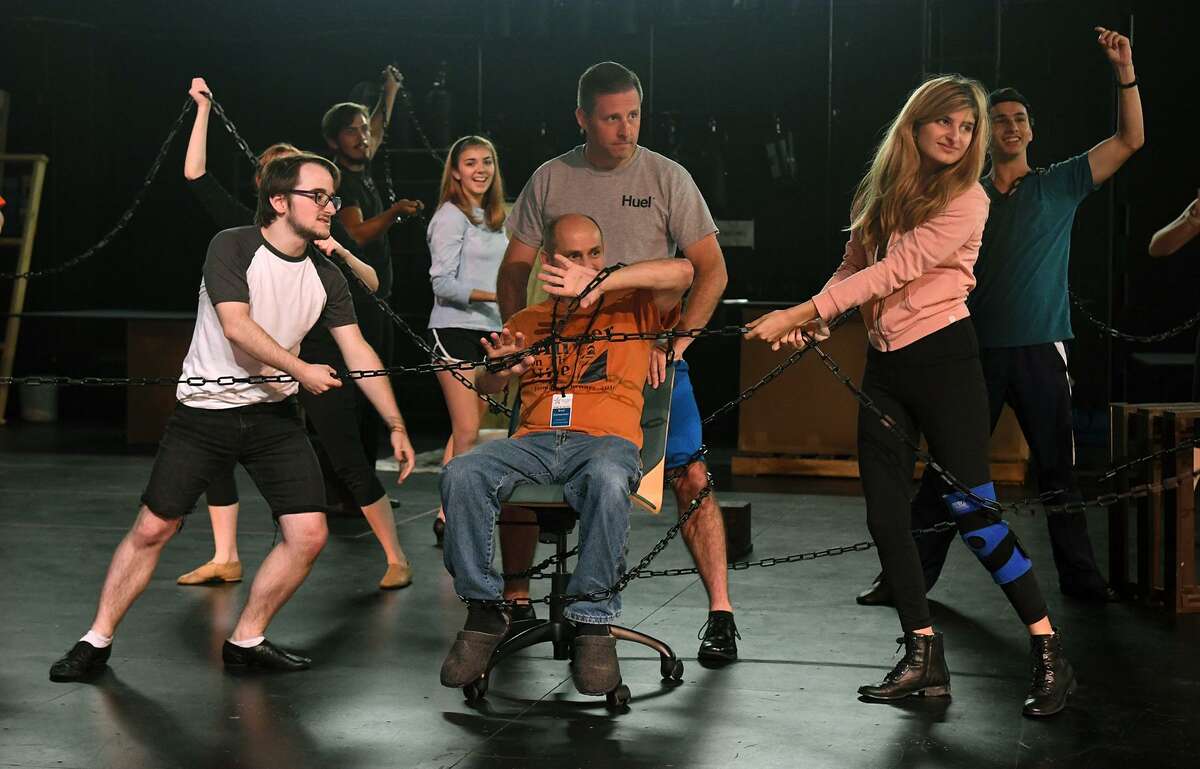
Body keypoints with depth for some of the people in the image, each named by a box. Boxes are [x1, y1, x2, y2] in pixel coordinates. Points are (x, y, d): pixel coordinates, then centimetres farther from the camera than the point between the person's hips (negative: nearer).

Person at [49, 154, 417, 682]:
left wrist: (396, 425, 0)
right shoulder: (233, 247, -11)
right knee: (152, 528, -1)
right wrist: (301, 371, -19)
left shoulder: (325, 277, 3)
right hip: (204, 413, -4)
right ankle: (97, 641, 15)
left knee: (309, 534, -6)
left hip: (273, 417, 4)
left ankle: (247, 640, 12)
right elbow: (236, 326, -21)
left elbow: (358, 352, 3)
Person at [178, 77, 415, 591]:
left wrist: (341, 254, -20)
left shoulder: (324, 229, 3)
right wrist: (203, 110, 3)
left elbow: (372, 285, -2)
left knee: (348, 462, -6)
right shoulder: (246, 226, 8)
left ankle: (396, 559, 4)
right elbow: (196, 176, 3)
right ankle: (225, 560, 11)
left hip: (316, 359, -3)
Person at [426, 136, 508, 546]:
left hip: (487, 330, 8)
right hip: (454, 330, -8)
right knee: (467, 432, -10)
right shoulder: (451, 216, -8)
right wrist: (494, 296, -22)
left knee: (467, 430, 9)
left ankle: (449, 515, 15)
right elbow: (442, 283, -13)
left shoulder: (494, 218, 15)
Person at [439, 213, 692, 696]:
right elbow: (485, 387, 17)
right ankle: (483, 613, -18)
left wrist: (600, 281, -11)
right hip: (534, 440, 3)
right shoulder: (528, 321, 26)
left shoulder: (632, 308, 17)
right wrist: (500, 368, -8)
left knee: (607, 482, -40)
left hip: (607, 441, -3)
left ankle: (594, 624, -31)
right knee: (461, 475, -29)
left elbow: (682, 272, -3)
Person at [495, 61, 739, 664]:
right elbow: (514, 273, 9)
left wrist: (674, 342, -14)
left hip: (651, 353, -2)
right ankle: (514, 602, 17)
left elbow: (712, 269, -2)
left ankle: (720, 614, -1)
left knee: (691, 479, -10)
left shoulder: (667, 178, -1)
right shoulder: (550, 180, 3)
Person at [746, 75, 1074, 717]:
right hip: (884, 363, 6)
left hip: (943, 357, -6)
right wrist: (810, 318, -10)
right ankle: (924, 658, 11)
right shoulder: (881, 190, 11)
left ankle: (1050, 656, 1)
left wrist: (797, 312, -21)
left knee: (972, 509, -9)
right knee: (885, 514, 2)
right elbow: (854, 266, 12)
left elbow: (894, 271, -19)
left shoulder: (966, 201, -10)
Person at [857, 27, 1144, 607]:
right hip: (977, 351, 1)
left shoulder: (1059, 186, 6)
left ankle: (1079, 575, 18)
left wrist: (1125, 73, -13)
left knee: (1057, 472, 7)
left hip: (1041, 351, -1)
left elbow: (1129, 140, -2)